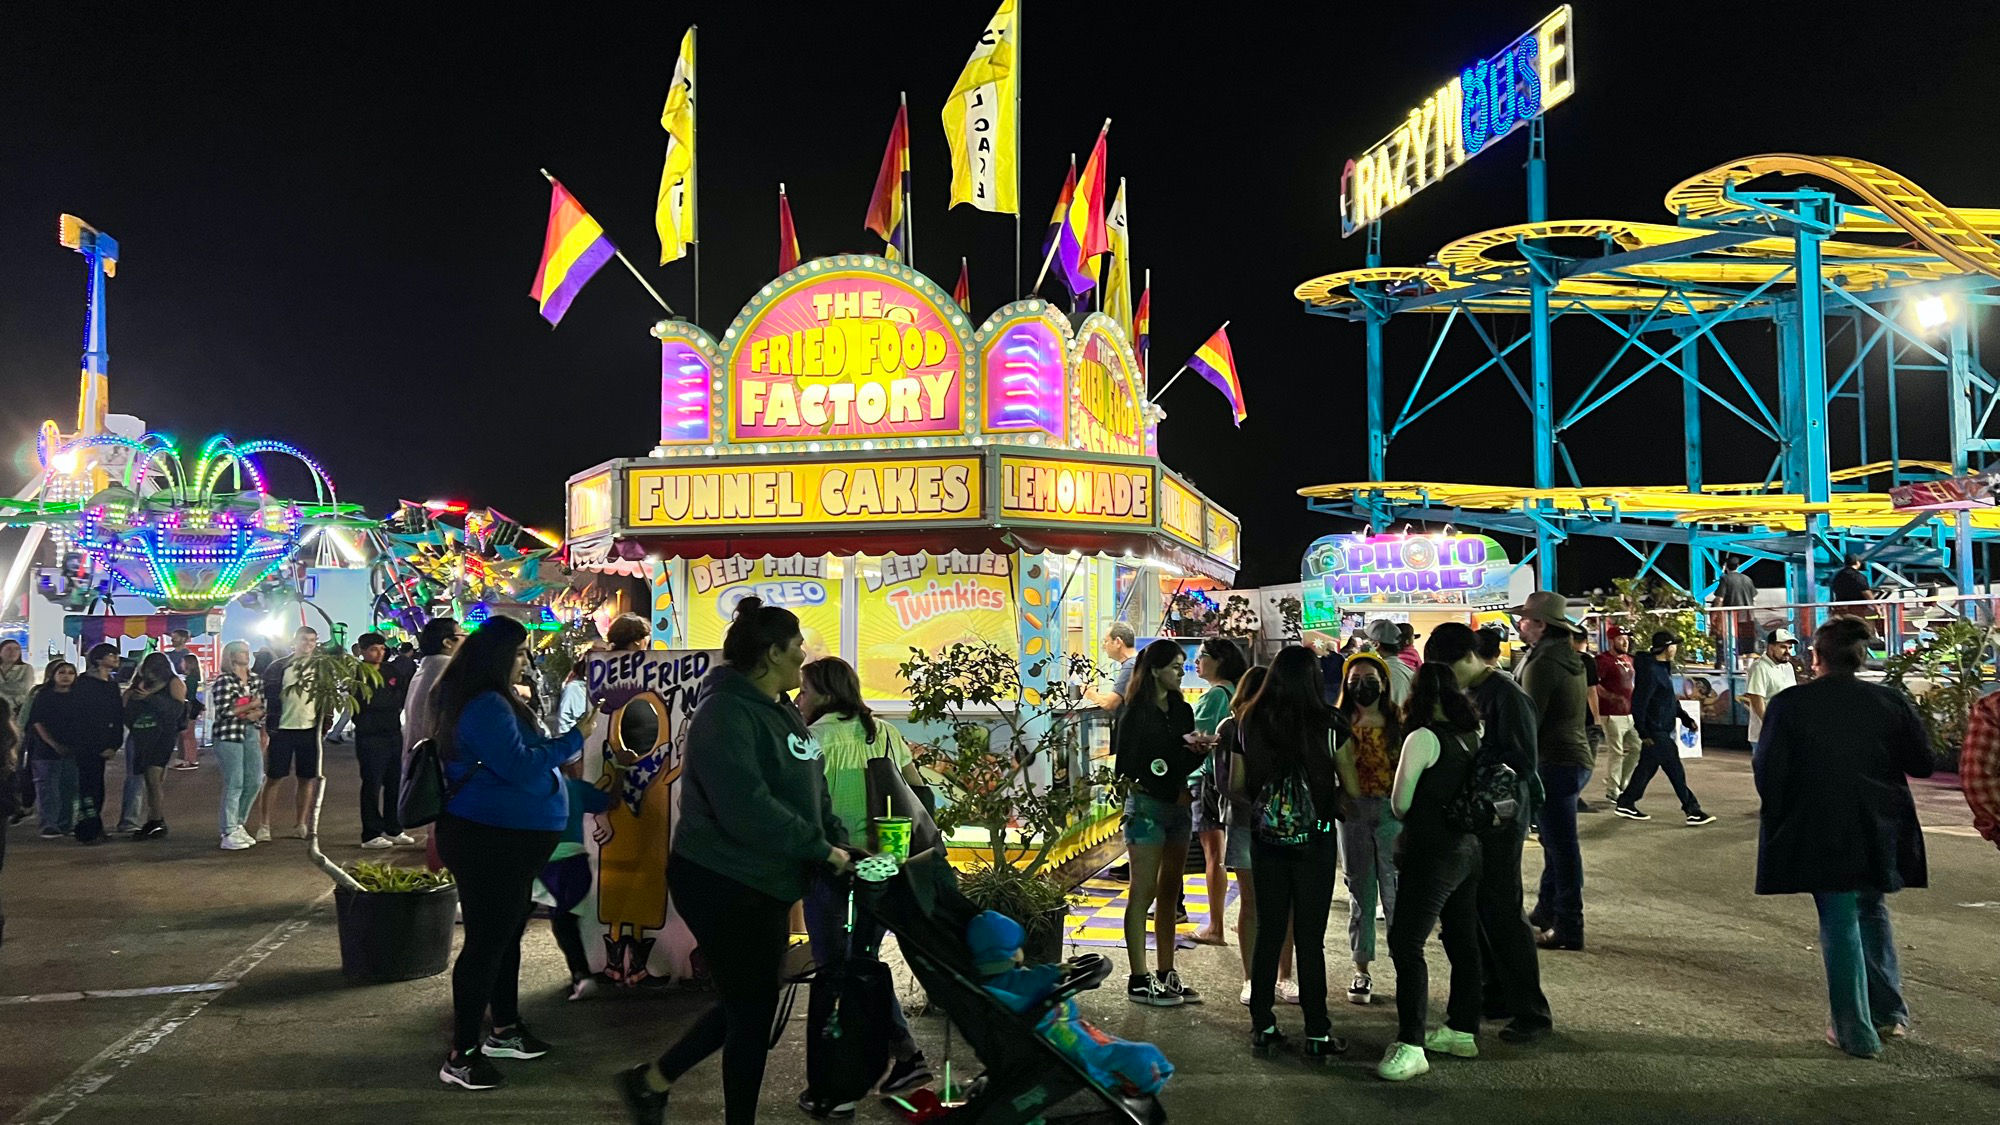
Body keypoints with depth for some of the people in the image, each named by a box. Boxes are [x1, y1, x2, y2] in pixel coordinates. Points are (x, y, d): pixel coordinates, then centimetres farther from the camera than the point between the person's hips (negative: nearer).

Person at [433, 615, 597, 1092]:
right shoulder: (485, 707, -21)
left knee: (506, 934, 19)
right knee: (486, 941, -5)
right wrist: (574, 739, -16)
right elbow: (522, 767, -24)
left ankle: (504, 1030, 33)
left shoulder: (493, 702, 12)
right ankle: (461, 1056, 3)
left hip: (507, 841, 11)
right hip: (488, 841, -11)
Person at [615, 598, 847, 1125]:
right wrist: (821, 849, -22)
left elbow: (812, 793, 13)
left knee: (748, 1004, 19)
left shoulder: (783, 714, 11)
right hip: (722, 885, -10)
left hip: (764, 885, 10)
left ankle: (651, 1081, 34)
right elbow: (747, 810, -31)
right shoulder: (727, 713, -21)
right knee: (751, 1009, 2)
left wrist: (839, 844, -3)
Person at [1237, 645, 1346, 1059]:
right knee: (1310, 936, 4)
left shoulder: (1252, 722, -1)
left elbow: (1237, 787, 2)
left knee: (1268, 932, 12)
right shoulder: (1328, 723, -8)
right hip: (1314, 837, -2)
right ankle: (1317, 1033, 9)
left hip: (1266, 837, 3)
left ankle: (1262, 1027, 18)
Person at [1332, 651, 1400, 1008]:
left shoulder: (1399, 721, 3)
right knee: (1359, 892, 8)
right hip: (1353, 813, 2)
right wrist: (1335, 797, -9)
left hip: (1392, 811, -2)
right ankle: (1362, 969, 16)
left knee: (1396, 891, -3)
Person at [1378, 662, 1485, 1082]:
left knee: (1407, 945, -7)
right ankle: (1462, 1031, 27)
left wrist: (1407, 812, 10)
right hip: (1468, 849, 8)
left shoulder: (1423, 738, -15)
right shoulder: (1472, 736, 6)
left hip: (1432, 854, -8)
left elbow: (1400, 804, -10)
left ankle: (1411, 1046, -11)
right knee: (1463, 942, 16)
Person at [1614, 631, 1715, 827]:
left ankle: (1625, 804, 23)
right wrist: (1643, 731, -21)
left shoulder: (1663, 668, 13)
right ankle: (1692, 810, -2)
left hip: (1662, 730, 11)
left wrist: (1684, 717, 16)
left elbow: (1670, 699, 24)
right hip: (1655, 731, -11)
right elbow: (1639, 702, -22)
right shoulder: (1650, 671, -20)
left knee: (1647, 766, 15)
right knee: (1675, 770, -6)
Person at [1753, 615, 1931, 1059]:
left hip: (1822, 835, -3)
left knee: (1839, 924, 4)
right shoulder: (1890, 701, -4)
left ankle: (1857, 1032, 7)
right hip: (1881, 832, 4)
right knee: (1873, 911, 23)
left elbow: (1768, 772, -12)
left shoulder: (1789, 704, -12)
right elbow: (1922, 763, 0)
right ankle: (1890, 1013, 28)